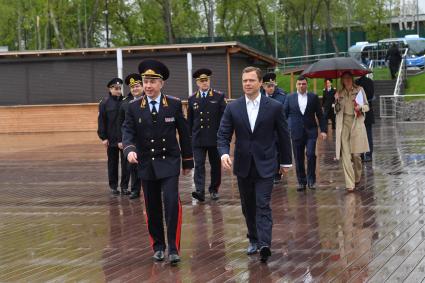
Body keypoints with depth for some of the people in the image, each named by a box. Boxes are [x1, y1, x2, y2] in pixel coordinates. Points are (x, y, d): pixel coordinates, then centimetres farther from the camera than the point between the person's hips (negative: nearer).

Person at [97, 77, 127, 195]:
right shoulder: (105, 103, -1)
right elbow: (101, 121, -2)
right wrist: (103, 137, -7)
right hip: (112, 139, -1)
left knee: (126, 163, 1)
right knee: (113, 163, 9)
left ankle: (124, 186, 10)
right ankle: (113, 186, 19)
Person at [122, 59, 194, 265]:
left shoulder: (174, 105, -2)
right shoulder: (134, 108, 0)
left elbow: (184, 133, 4)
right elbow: (128, 132, -6)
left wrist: (187, 162, 7)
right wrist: (129, 150, -28)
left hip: (169, 163, -2)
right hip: (146, 164, 2)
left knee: (172, 203, -15)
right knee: (152, 208, 9)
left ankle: (173, 248, -10)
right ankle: (158, 246, 24)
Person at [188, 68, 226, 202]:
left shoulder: (219, 97, 1)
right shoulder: (192, 99, 7)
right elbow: (190, 120, 11)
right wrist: (190, 135, 7)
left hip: (215, 138, 0)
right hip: (198, 139, 0)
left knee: (216, 165, 9)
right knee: (199, 165, -8)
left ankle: (214, 190, 22)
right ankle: (200, 191, -15)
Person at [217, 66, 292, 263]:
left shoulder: (274, 107, -4)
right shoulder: (233, 108, 0)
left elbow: (283, 135, 4)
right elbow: (223, 135, -1)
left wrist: (286, 161, 10)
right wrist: (224, 153, -21)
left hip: (265, 165, -3)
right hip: (243, 165, 3)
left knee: (263, 206, -12)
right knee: (248, 206, 13)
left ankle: (264, 245, -19)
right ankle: (254, 240, 28)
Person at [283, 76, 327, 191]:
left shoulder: (313, 97, 4)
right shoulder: (290, 98, 5)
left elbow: (320, 115, 5)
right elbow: (284, 115, 8)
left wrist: (323, 130, -2)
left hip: (310, 132, -1)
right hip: (296, 133, 1)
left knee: (311, 155, -13)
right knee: (298, 159, 4)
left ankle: (311, 180, 2)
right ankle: (301, 182, 15)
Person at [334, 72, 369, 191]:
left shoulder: (359, 90, 7)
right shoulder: (340, 93, 12)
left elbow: (367, 107, 10)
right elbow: (336, 111, 13)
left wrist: (360, 107, -11)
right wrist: (337, 101, -4)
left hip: (356, 123, -1)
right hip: (343, 124, 1)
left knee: (356, 154, -1)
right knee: (345, 154, -8)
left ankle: (357, 178, 25)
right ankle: (350, 184, -8)